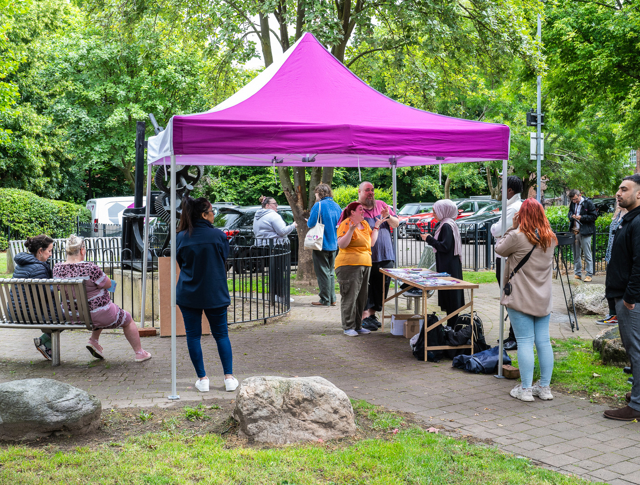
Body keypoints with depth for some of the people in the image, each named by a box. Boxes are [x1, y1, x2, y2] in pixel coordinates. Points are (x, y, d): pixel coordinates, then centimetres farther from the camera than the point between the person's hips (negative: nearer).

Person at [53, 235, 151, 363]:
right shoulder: (89, 268, -28)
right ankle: (140, 353, 31)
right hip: (96, 315, -6)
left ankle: (93, 341, 23)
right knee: (128, 320, 22)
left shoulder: (57, 268, -8)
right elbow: (108, 284, -15)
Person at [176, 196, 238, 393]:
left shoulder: (181, 237, -5)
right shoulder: (218, 235, -10)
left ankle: (202, 379, 9)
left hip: (188, 293, 1)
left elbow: (180, 262, 8)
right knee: (221, 334, 11)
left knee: (193, 335, 9)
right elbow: (225, 259, 4)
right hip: (215, 293, -1)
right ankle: (229, 377, 10)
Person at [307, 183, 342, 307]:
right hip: (333, 244, 7)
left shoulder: (318, 205, -13)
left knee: (322, 272, -2)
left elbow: (311, 224, -16)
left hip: (321, 245, -7)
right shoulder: (336, 206, 8)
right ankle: (332, 299, 16)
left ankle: (325, 300, 0)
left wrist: (308, 221, 6)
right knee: (330, 272, 15)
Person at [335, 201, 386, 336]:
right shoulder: (346, 224, -8)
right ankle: (348, 327, 0)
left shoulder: (364, 224, 17)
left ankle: (358, 326, 18)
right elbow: (341, 244, -17)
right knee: (350, 297, -6)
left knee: (361, 297, 10)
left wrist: (377, 226, 18)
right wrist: (351, 229, -26)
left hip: (365, 265, 8)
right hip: (349, 265, -8)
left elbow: (371, 243, 16)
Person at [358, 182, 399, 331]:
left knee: (381, 286, 8)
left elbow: (396, 224, 14)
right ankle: (364, 317, 2)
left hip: (386, 256, 5)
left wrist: (387, 216, -7)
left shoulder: (381, 205, 14)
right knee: (365, 287, -4)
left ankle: (372, 314, 19)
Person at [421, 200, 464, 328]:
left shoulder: (446, 226, -16)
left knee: (450, 296, -6)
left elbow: (445, 247, -22)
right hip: (451, 265, 10)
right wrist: (431, 239, 14)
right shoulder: (450, 224, 14)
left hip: (448, 268, -10)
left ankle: (451, 326, -3)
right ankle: (452, 325, 18)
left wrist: (429, 239, -13)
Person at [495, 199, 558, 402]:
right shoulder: (550, 238, 5)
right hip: (543, 299, 6)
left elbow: (499, 249, -1)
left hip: (521, 299, -6)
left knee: (525, 342, -2)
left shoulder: (517, 236, -15)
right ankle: (545, 387, 17)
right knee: (544, 341, 9)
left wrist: (512, 227, 3)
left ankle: (525, 389, 2)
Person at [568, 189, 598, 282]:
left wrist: (581, 217, -16)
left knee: (587, 255, -2)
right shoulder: (572, 204, 10)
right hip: (574, 232, 6)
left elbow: (594, 216, -7)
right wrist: (571, 216, 0)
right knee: (576, 254, 11)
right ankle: (577, 273, 20)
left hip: (585, 232, -6)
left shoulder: (588, 203, -8)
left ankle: (589, 275, 4)